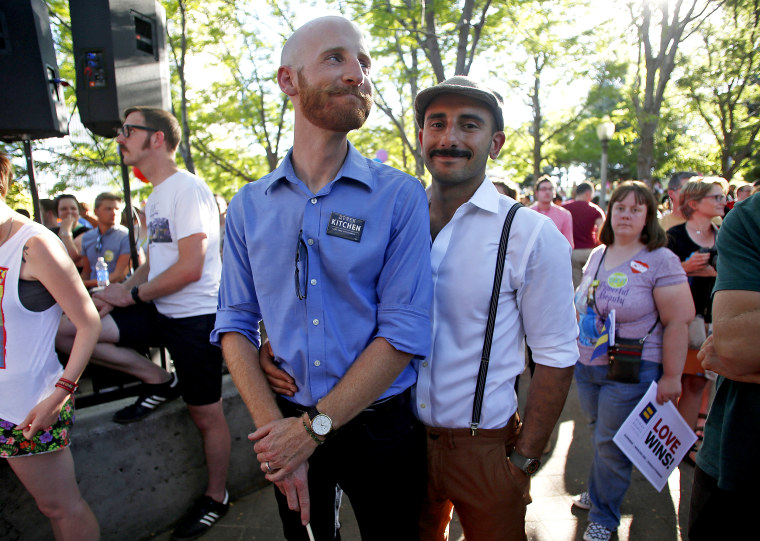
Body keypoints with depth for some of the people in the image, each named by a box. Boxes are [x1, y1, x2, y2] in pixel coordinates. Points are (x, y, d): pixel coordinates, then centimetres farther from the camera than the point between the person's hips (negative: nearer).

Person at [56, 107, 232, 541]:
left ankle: (216, 498, 29)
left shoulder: (188, 188, -16)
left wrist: (133, 294, -10)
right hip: (160, 312, 9)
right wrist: (121, 289, 2)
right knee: (63, 326, -2)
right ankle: (158, 381, 9)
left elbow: (190, 268, -21)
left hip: (195, 317, -9)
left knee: (207, 415, 5)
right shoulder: (156, 196, 15)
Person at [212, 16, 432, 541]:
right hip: (289, 425, 2)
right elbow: (235, 324, -2)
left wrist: (313, 428, -16)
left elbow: (405, 333, -17)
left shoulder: (401, 196, -11)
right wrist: (275, 428, -13)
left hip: (380, 426, -2)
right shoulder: (249, 206, -2)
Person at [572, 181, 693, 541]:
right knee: (599, 435, 19)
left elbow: (679, 321, -14)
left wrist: (670, 377, -14)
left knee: (611, 444, 6)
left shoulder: (660, 261, -13)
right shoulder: (598, 255, 7)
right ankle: (598, 492, 42)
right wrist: (575, 346, 16)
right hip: (586, 365, 5)